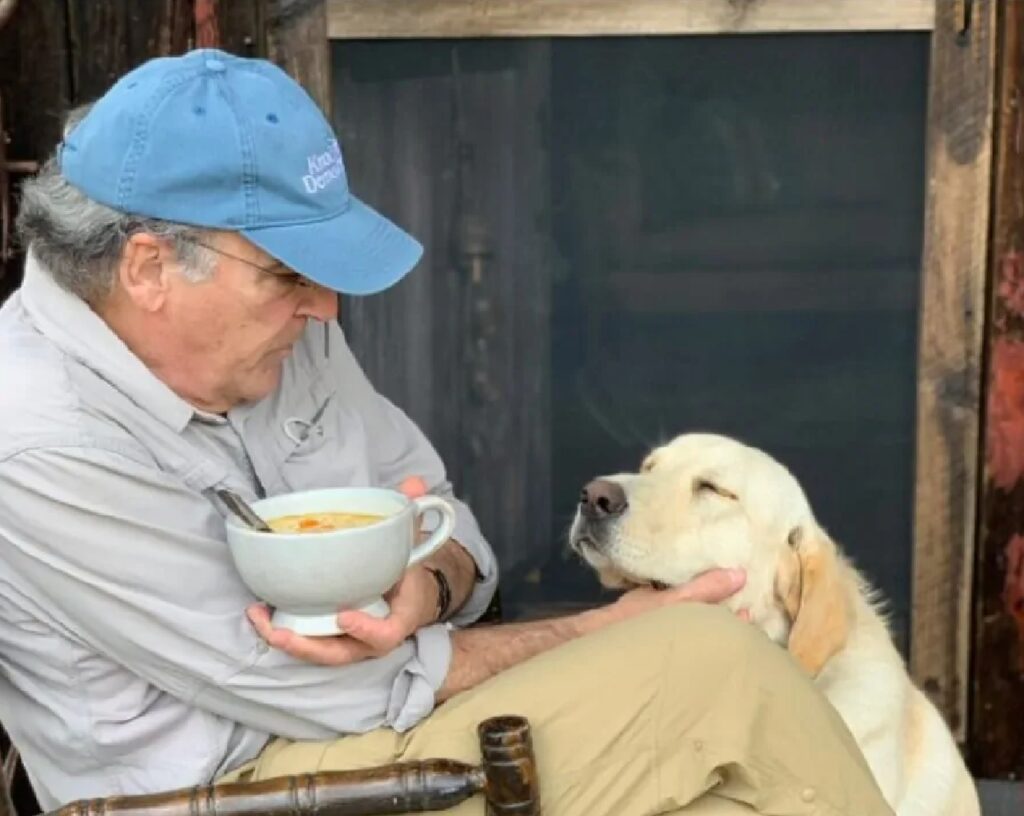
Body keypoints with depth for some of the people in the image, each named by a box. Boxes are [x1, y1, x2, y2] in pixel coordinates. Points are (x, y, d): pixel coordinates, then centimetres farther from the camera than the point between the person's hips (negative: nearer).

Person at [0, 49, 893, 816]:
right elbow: (335, 698, -20)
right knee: (712, 663, -18)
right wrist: (605, 632, -12)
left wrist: (425, 592, -16)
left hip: (366, 739, 7)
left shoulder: (279, 329, -1)